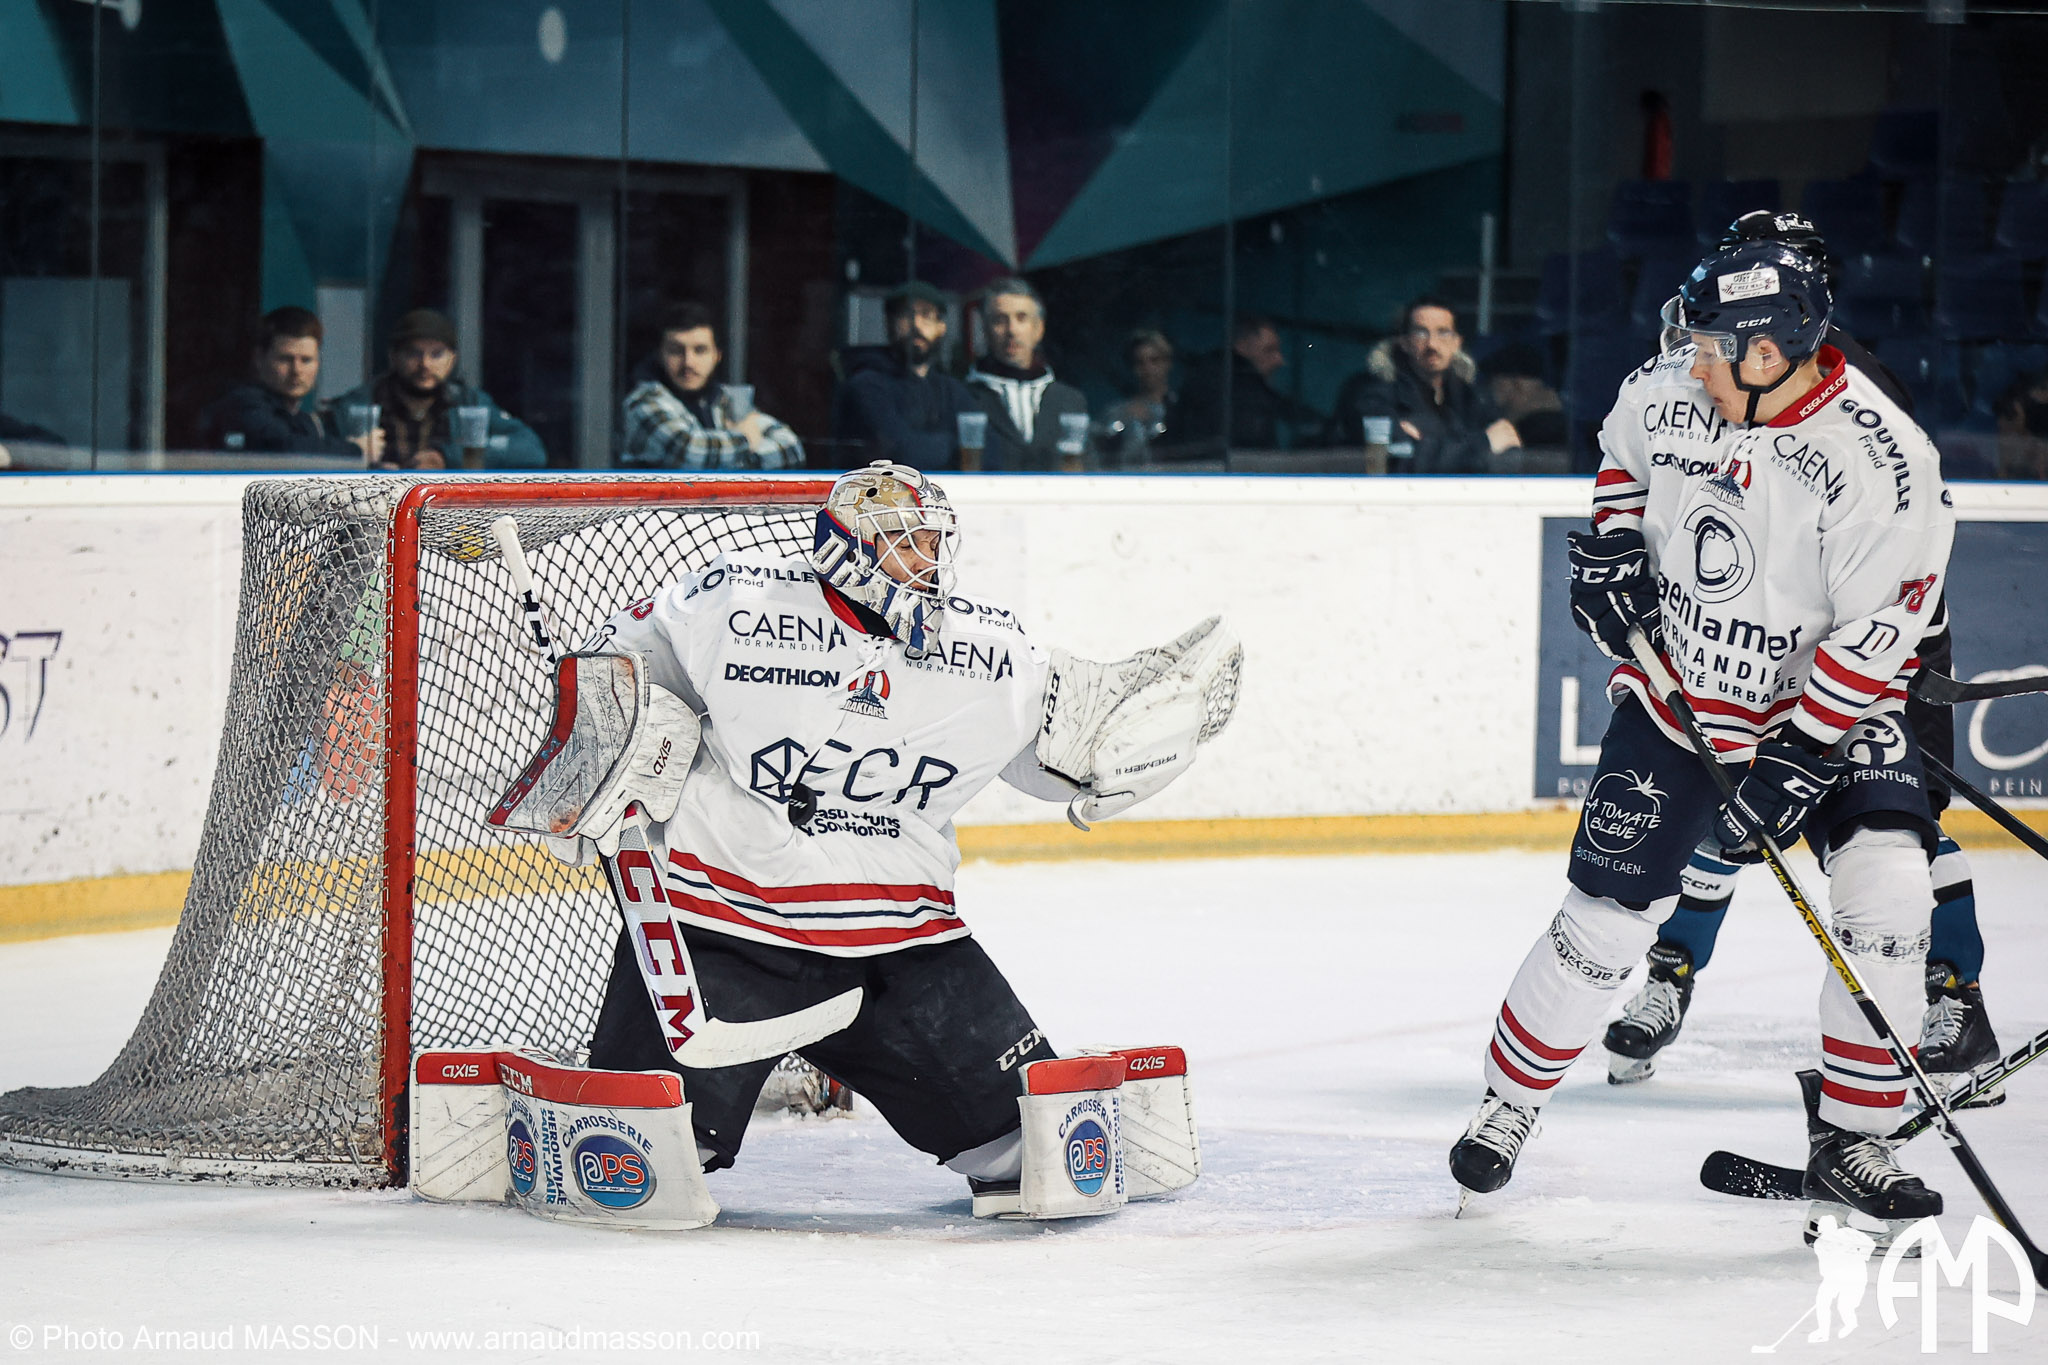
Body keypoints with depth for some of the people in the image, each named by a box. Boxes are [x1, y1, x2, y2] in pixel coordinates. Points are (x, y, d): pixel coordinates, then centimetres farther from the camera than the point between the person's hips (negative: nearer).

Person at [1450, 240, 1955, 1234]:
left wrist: (1796, 759, -26)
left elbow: (1878, 631, -24)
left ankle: (1848, 1143, -7)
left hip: (1830, 707, -3)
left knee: (1886, 897, -20)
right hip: (1674, 695, 3)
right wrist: (1614, 542, -1)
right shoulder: (1668, 391, -9)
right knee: (1607, 919, -2)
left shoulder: (1876, 459, -25)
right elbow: (1625, 453, 16)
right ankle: (1509, 1102, 20)